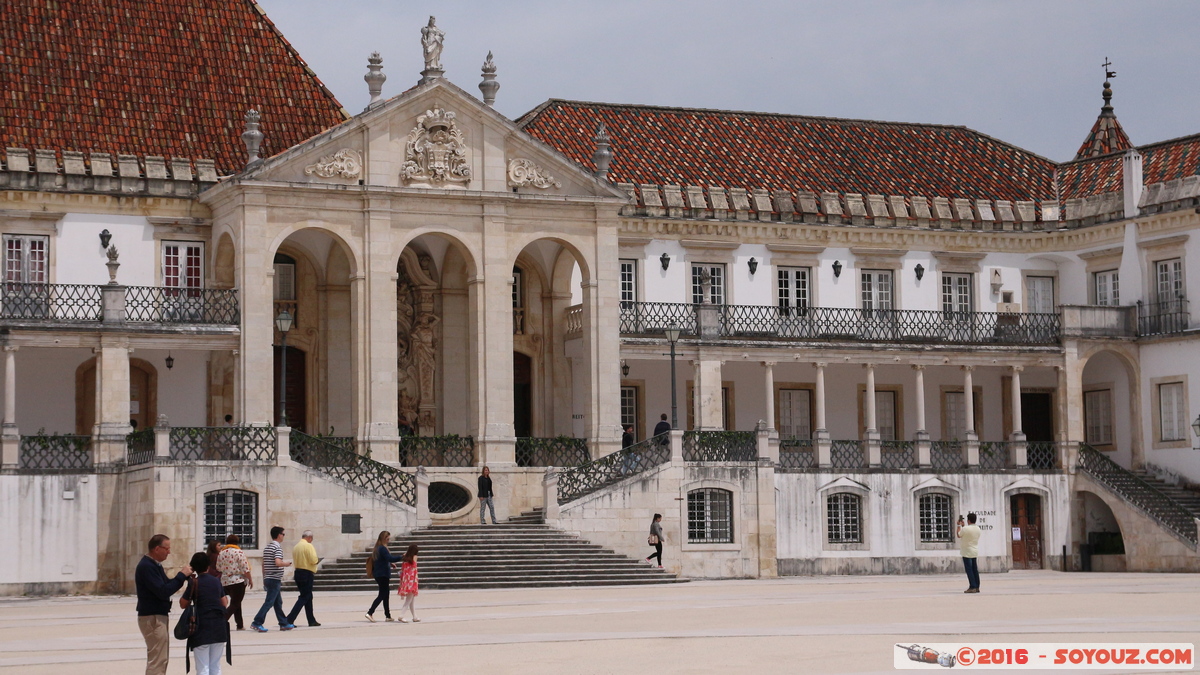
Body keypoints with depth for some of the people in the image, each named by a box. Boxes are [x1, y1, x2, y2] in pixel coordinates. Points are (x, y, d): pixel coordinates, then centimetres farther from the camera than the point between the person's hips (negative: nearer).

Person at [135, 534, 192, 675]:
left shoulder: (153, 564, 14)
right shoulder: (147, 567, -19)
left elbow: (165, 585, 15)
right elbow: (163, 592, -25)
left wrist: (184, 576, -1)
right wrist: (181, 575, -19)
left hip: (158, 616, 11)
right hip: (152, 617, -11)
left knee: (159, 659, 17)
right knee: (157, 660, -9)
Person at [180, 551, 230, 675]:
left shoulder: (194, 583, -7)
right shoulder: (216, 581, 6)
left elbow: (183, 604, -1)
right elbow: (225, 603, 13)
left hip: (202, 629, -4)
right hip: (219, 628, 4)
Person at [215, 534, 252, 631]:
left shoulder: (221, 553, 7)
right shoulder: (239, 552, -10)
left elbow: (218, 568, 13)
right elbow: (245, 569, -12)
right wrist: (250, 580, -3)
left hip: (225, 582, 6)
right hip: (238, 581, -6)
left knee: (236, 602, 19)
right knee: (235, 604, -3)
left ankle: (240, 625, 23)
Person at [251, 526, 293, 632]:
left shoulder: (267, 548, 14)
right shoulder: (277, 547, -13)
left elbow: (263, 564, 17)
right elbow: (278, 562, -27)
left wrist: (264, 579, 22)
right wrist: (286, 564, -7)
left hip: (268, 578, 9)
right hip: (275, 579, -9)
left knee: (278, 602, 14)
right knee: (269, 602, -8)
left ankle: (284, 623, 19)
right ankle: (257, 622, -11)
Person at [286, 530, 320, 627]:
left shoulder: (296, 546, 11)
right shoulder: (308, 546, -13)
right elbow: (313, 560, -20)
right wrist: (317, 560, 1)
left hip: (298, 572, 8)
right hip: (307, 574, -8)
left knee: (308, 597, 17)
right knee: (304, 598, -4)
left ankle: (311, 620, 21)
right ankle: (289, 620, -12)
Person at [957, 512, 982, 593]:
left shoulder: (965, 529, -18)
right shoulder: (978, 529, 5)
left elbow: (958, 535, -2)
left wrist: (959, 525, 11)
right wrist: (962, 525, 25)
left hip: (967, 552, -7)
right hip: (975, 552, 7)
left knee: (969, 570, -5)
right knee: (975, 570, 10)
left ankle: (972, 587, -8)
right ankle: (977, 587, 11)